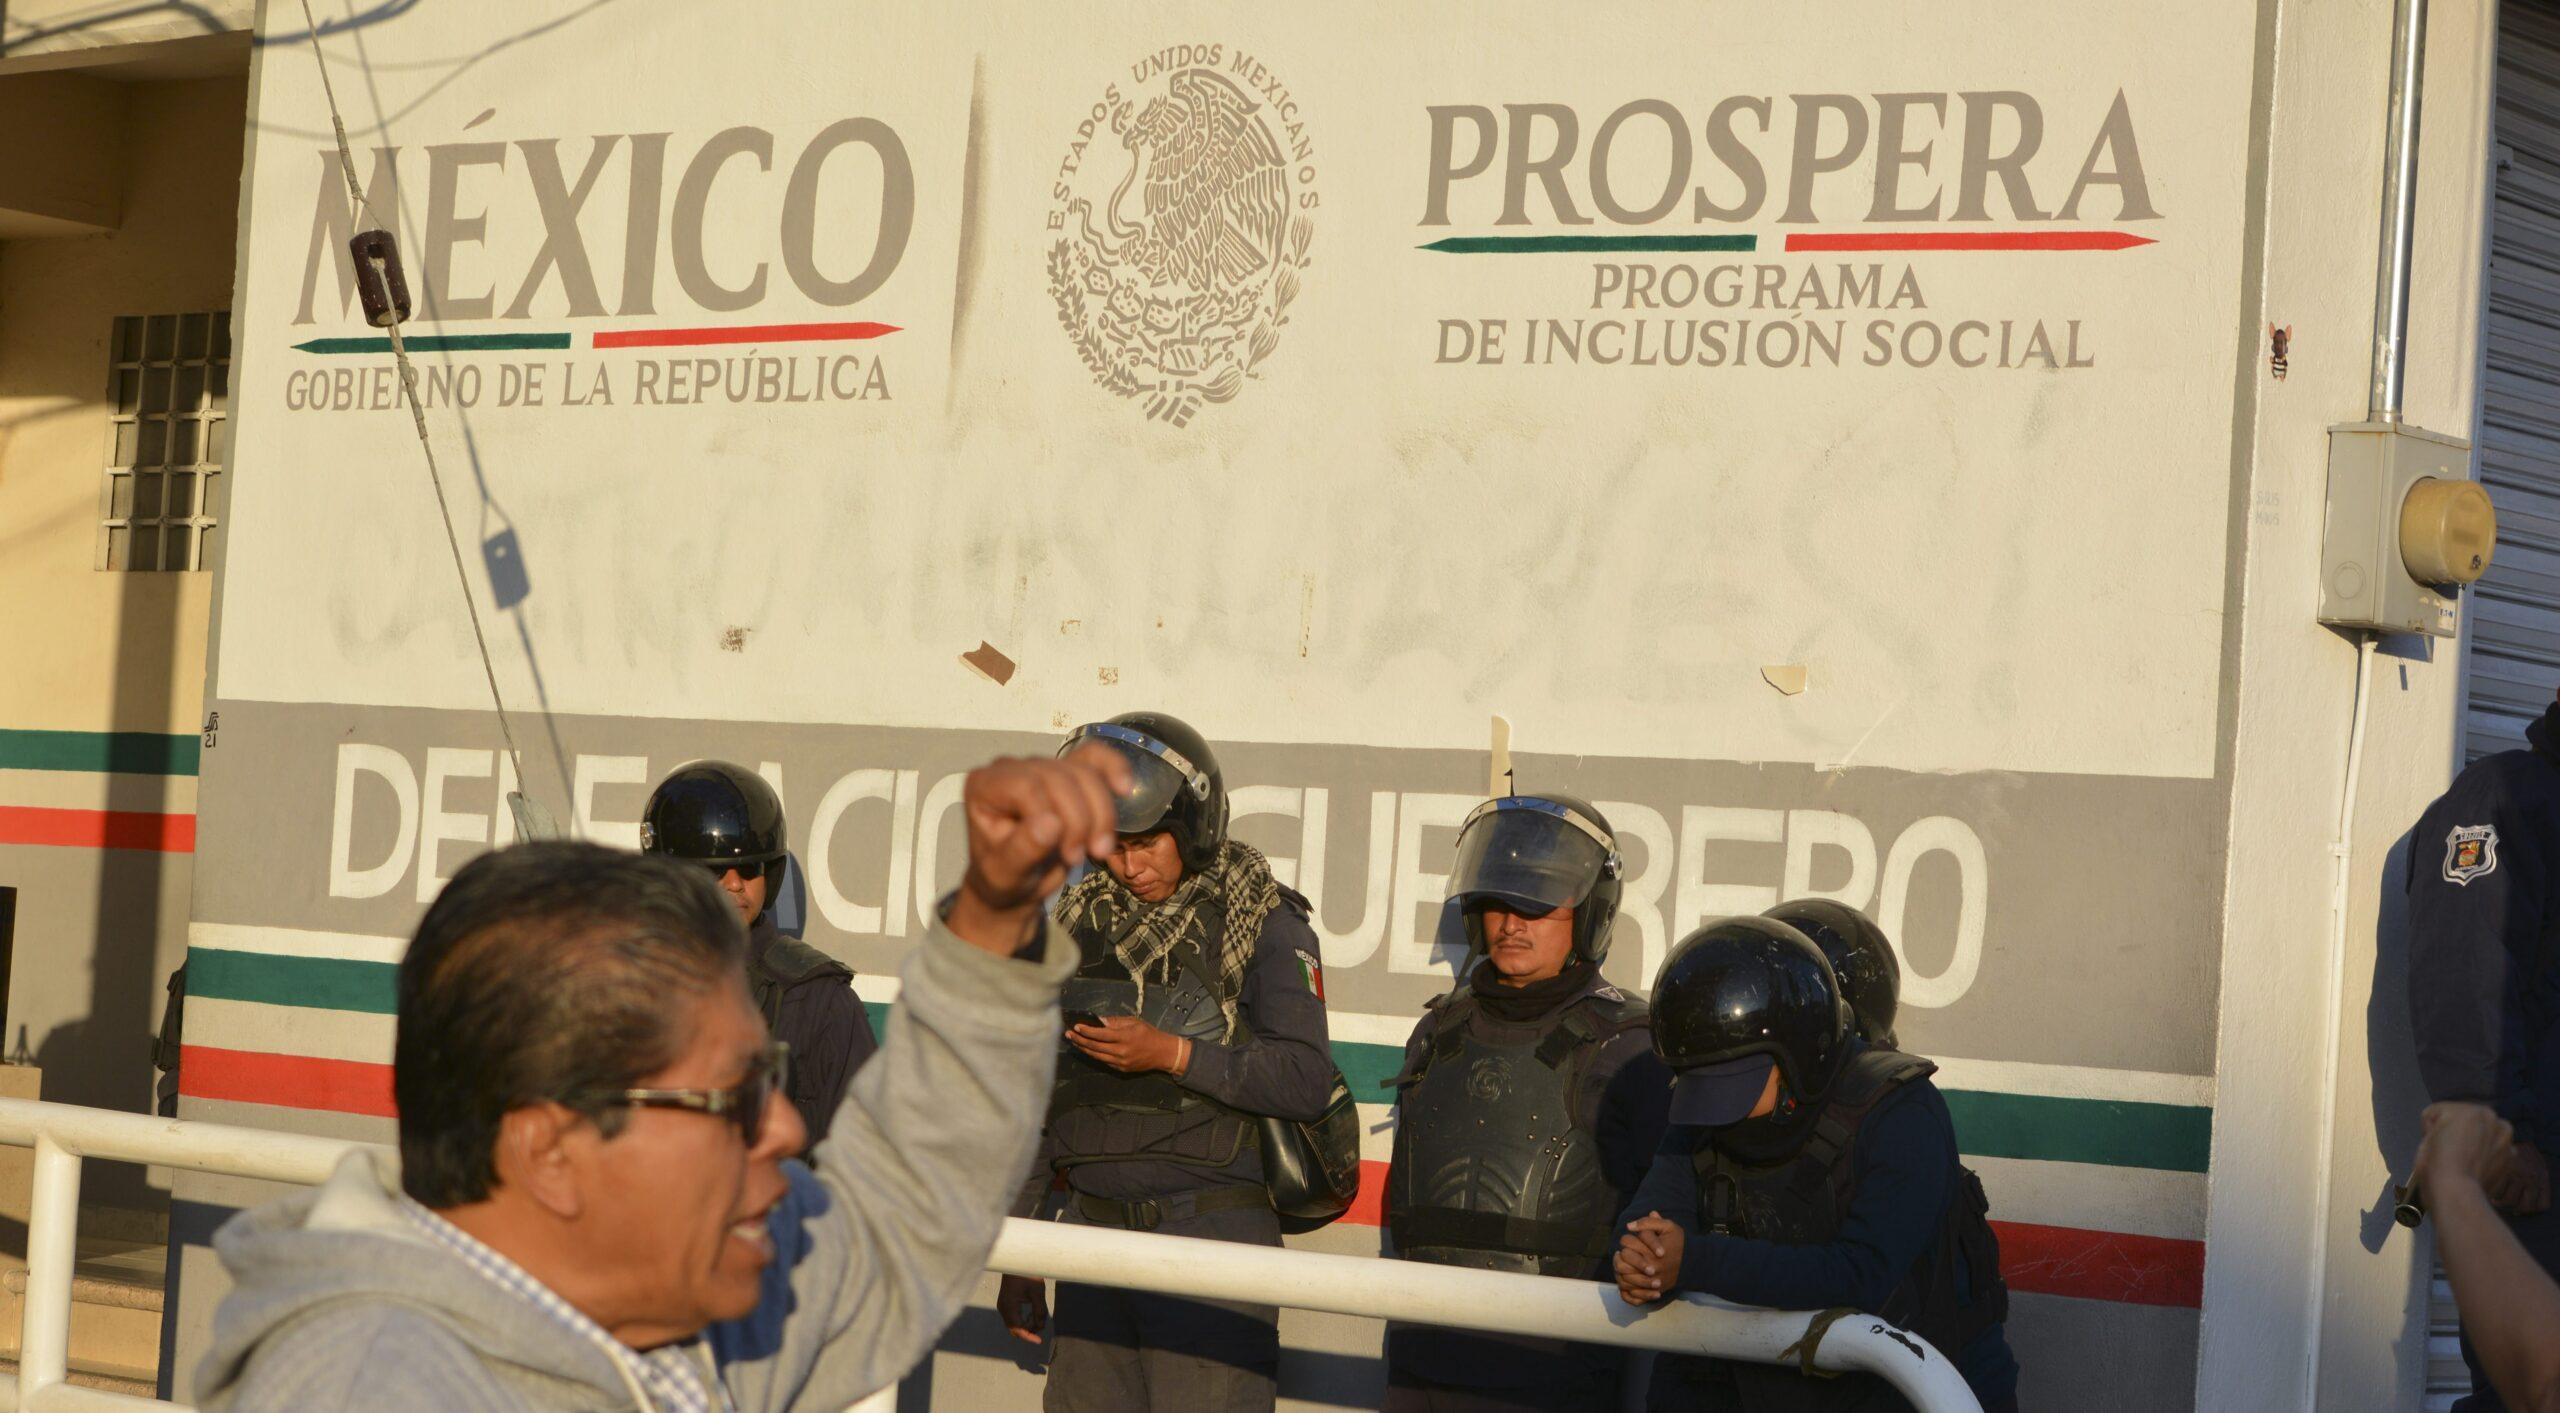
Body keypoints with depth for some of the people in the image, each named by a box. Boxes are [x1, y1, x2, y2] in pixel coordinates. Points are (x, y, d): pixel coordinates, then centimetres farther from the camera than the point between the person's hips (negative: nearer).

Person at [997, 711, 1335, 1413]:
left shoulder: (1263, 922, -1)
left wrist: (1173, 1054, -19)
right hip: (1093, 1232, 5)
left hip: (1214, 1240, -5)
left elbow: (1306, 1080, -9)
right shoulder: (1081, 924, 12)